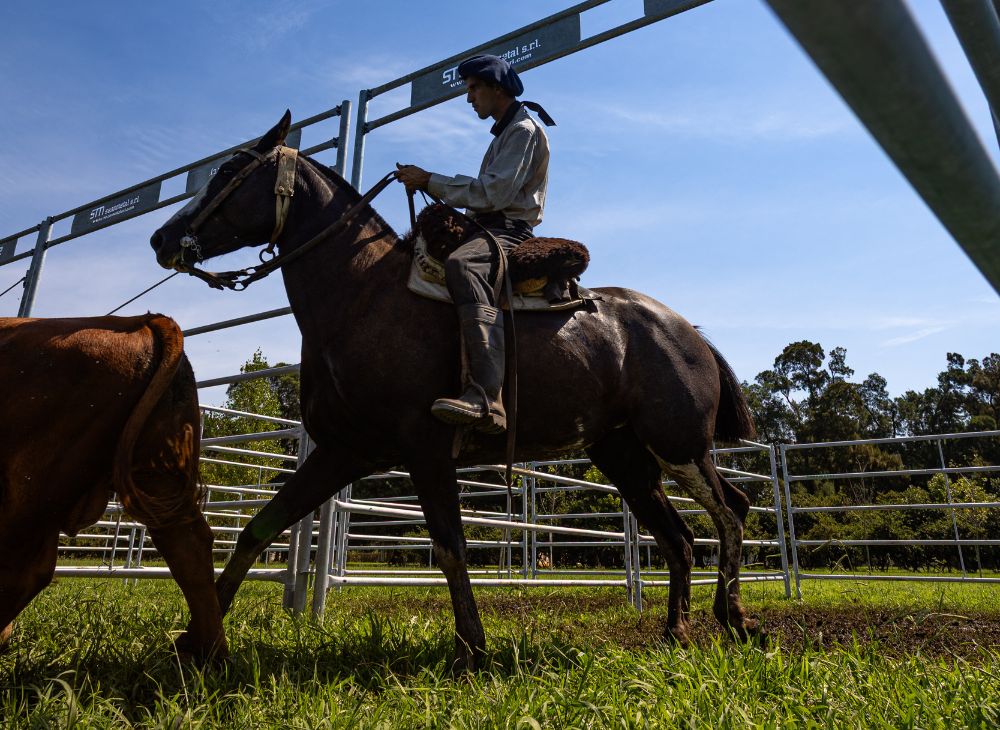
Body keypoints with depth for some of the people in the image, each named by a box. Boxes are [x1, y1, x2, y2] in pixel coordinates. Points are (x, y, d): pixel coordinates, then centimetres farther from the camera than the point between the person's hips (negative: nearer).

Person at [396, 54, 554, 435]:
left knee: (462, 265, -40)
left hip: (509, 231, -11)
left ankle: (485, 399, -55)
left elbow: (493, 192, -17)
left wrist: (430, 181, -12)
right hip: (491, 229, 11)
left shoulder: (524, 129, -3)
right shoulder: (505, 133, 29)